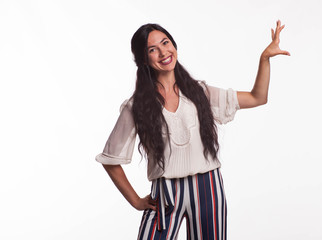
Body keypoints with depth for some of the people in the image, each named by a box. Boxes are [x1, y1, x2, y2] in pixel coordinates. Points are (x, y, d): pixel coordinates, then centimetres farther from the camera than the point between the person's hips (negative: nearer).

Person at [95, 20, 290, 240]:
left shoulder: (199, 92, 7)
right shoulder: (136, 107, -2)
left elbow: (257, 98, 8)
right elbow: (110, 161, 4)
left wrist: (265, 57, -1)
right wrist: (136, 202, 3)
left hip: (208, 190, 2)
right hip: (165, 196, -2)